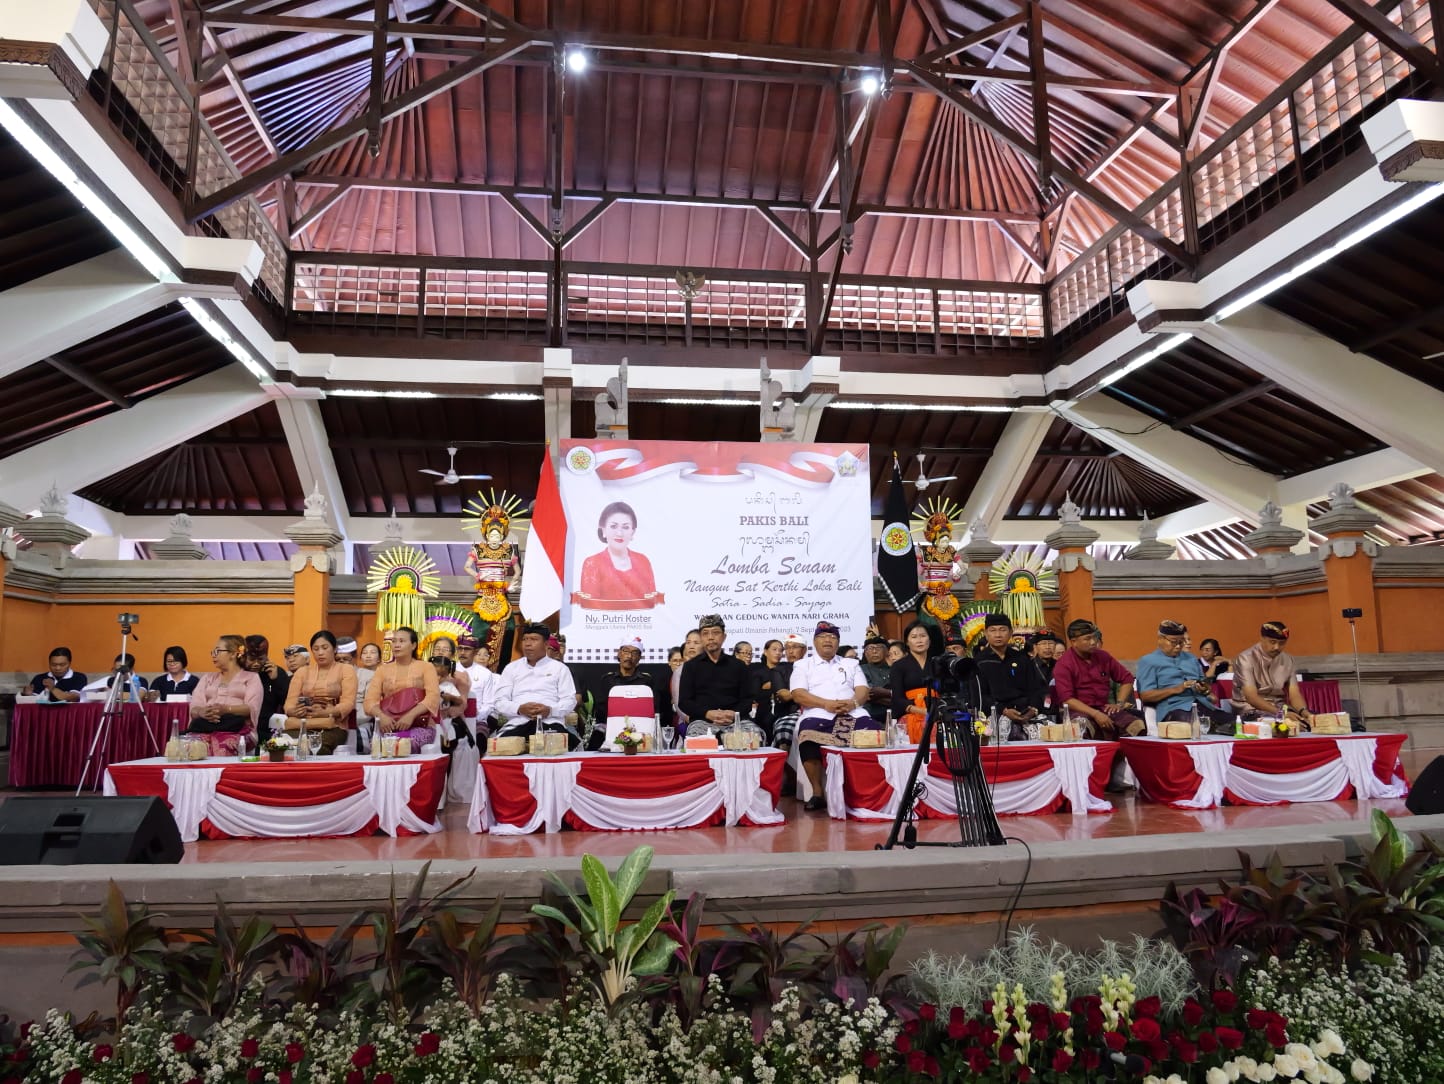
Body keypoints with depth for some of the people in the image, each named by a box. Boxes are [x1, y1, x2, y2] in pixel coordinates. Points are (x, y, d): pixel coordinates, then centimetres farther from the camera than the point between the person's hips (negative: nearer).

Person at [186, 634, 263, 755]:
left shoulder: (251, 677, 16)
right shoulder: (207, 678, 29)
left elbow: (251, 709, -1)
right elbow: (194, 708, 14)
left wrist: (226, 709, -19)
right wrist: (203, 712, -11)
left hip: (235, 726, -3)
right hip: (204, 725, 3)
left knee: (222, 747, -40)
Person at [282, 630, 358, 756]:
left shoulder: (346, 670, 10)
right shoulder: (302, 671, 22)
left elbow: (348, 703, -3)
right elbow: (290, 702, 12)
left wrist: (325, 713, -22)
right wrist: (294, 711, -13)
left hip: (332, 727, -3)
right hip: (300, 725, 3)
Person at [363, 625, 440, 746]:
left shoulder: (426, 667, 9)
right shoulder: (382, 669, 17)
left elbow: (433, 697, -6)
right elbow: (370, 699, 5)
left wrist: (410, 715, -22)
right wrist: (381, 716, -16)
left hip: (420, 726, -2)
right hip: (388, 726, 2)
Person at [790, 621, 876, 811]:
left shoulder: (851, 664, 26)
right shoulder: (803, 665, 18)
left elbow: (863, 691, 13)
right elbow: (798, 695, 3)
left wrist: (853, 702, -11)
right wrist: (826, 704, -12)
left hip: (853, 714, 2)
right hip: (818, 715, -2)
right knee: (808, 740, -36)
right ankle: (817, 793, -23)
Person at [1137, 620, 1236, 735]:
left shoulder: (1190, 658, 28)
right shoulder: (1148, 661, 8)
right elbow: (1145, 695, -2)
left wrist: (1204, 689, 4)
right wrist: (1175, 689, -12)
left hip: (1203, 703, 6)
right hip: (1174, 708, -5)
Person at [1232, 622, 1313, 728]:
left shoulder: (1288, 660, 6)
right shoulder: (1246, 658, -13)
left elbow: (1294, 694, -2)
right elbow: (1251, 697, -21)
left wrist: (1305, 712, -24)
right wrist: (1281, 714, -32)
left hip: (1280, 707, 6)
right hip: (1251, 710, -6)